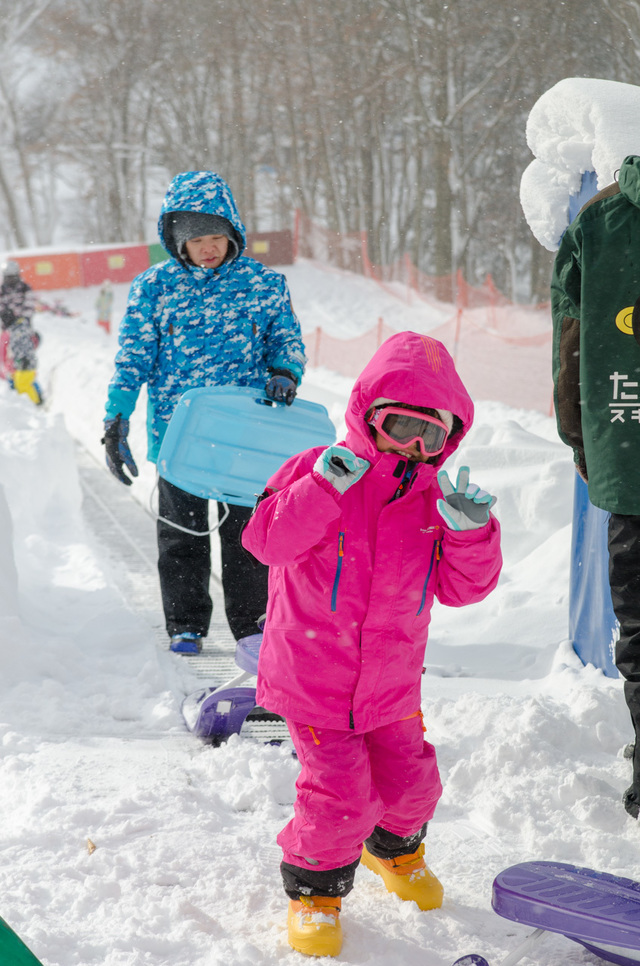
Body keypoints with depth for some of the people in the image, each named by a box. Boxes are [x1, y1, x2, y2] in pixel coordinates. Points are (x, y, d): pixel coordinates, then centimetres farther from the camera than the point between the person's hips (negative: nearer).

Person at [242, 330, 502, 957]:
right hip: (313, 677, -5)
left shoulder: (433, 497, 1)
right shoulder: (318, 470, -11)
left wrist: (470, 531, -18)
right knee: (338, 792, -8)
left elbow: (460, 588, -1)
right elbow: (266, 539, -22)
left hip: (391, 681, 5)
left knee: (409, 777, 15)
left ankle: (394, 847, 48)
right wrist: (323, 489, -30)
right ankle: (315, 889, 17)